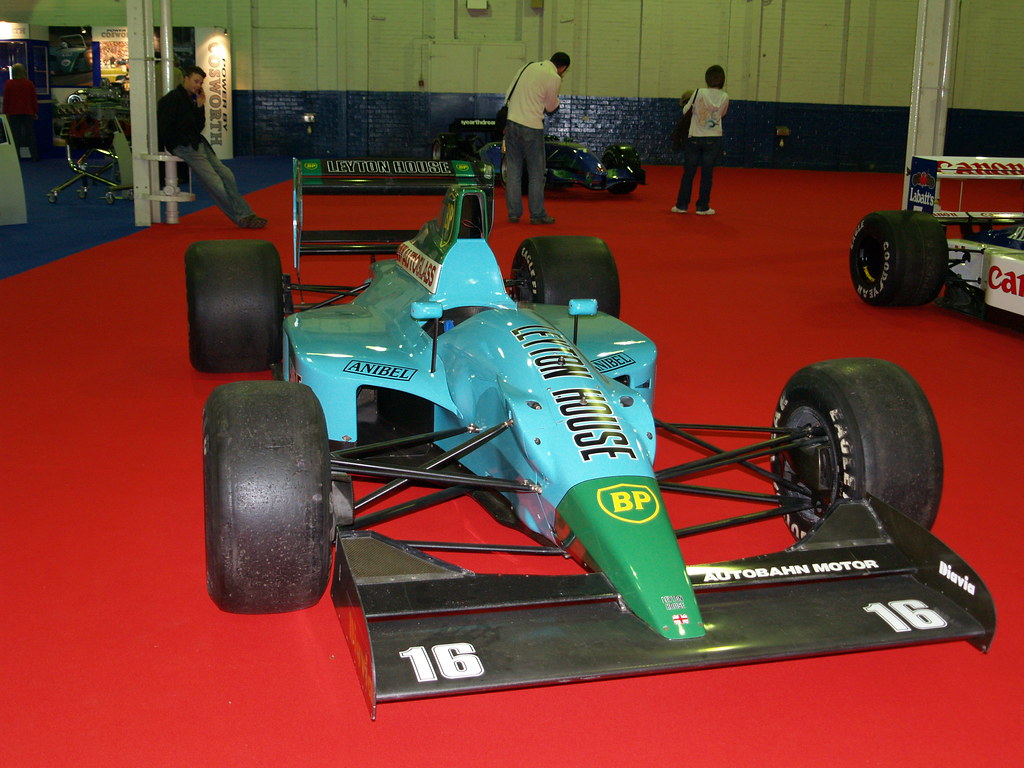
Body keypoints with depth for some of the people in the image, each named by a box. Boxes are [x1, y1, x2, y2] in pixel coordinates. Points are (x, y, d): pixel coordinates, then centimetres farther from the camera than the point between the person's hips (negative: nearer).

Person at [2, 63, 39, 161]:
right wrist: (36, 112, 10)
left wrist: (5, 113, 6)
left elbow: (6, 100, 0)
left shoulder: (9, 84, -3)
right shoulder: (29, 83, 0)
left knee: (16, 135, 2)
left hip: (14, 113, -1)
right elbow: (34, 99, 3)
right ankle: (34, 156, 6)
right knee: (30, 134, 7)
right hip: (28, 113, 1)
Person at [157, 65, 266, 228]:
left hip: (196, 145, 9)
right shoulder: (171, 99, -5)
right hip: (182, 147, -9)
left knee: (227, 175, -3)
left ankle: (245, 215, -6)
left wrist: (200, 107, 8)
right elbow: (165, 129, -11)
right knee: (214, 182, -14)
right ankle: (241, 217, -14)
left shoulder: (191, 100, 22)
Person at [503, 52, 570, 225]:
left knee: (513, 171, 9)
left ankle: (513, 213, 12)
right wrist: (556, 100, 21)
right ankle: (537, 214, 9)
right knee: (536, 173, 6)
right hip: (532, 126, -5)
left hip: (512, 122, 5)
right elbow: (550, 107, 3)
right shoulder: (554, 78, -7)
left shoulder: (529, 67, 12)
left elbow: (509, 92, 16)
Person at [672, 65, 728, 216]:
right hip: (713, 139, 0)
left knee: (688, 173, 8)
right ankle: (703, 207, 8)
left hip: (694, 137, 0)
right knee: (707, 174, 5)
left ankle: (681, 205, 11)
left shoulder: (698, 93, -6)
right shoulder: (724, 97, -3)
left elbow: (685, 110, 3)